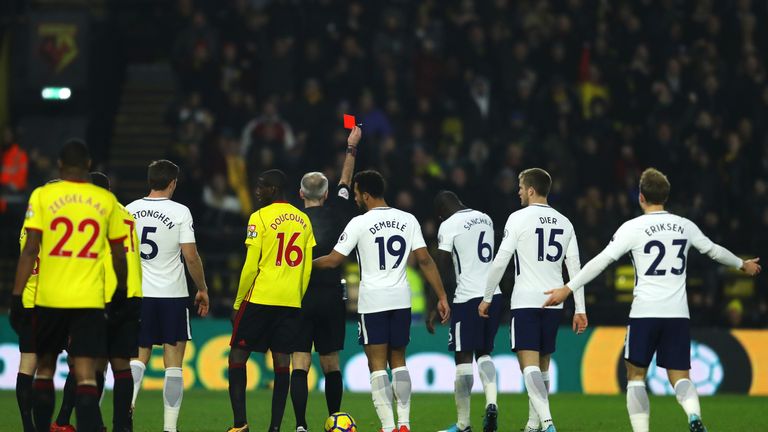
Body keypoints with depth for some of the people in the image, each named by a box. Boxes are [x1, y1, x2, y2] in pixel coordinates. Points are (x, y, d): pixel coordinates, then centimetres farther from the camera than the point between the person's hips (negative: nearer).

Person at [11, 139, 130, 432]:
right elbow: (119, 254, 11)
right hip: (90, 300, 0)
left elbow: (30, 250, -8)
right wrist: (121, 290, 26)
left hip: (49, 298, 0)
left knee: (45, 368, 18)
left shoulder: (42, 196, -1)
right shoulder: (106, 200, 3)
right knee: (86, 377, -5)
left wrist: (17, 295, -6)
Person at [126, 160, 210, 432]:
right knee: (173, 366, 2)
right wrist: (202, 289, 3)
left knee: (139, 358, 13)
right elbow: (191, 257, -11)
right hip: (173, 295, -3)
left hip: (139, 295, 3)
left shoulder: (130, 210, 3)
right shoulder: (180, 212, -9)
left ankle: (127, 403, -11)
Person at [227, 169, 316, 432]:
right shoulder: (303, 220, 10)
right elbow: (307, 267, 12)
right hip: (291, 302, 5)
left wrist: (238, 302, 0)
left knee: (238, 355, 3)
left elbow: (251, 266, -8)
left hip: (260, 299, -5)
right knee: (282, 361, 5)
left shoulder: (260, 218, -7)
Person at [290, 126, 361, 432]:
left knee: (299, 365, -4)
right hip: (331, 298, 2)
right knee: (330, 364, 13)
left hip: (299, 300, -2)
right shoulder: (335, 216, 2)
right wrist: (351, 148, 32)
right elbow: (345, 183, 19)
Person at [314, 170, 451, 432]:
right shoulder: (408, 220, 4)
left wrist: (307, 264, 13)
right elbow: (425, 260, 1)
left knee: (377, 364, -1)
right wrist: (441, 297, 4)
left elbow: (333, 261, -6)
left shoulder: (359, 223, -7)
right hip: (401, 299, 4)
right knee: (398, 361, 15)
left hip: (373, 302, -4)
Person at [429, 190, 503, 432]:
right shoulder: (485, 219, 13)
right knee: (484, 352, 18)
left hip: (467, 297, -6)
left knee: (463, 358, 0)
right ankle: (491, 402, -6)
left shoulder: (449, 226, -7)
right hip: (493, 294, 7)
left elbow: (441, 271, -8)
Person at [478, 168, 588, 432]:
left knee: (529, 363, -10)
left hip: (526, 301, -5)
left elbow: (501, 261, -7)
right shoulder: (564, 223, 10)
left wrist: (487, 298, 3)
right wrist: (580, 309, 12)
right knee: (542, 364, 15)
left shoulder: (519, 218, -6)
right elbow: (575, 267, 9)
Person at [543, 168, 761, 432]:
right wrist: (742, 265, 45)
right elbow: (714, 250, 26)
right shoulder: (685, 226, 10)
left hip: (644, 312, -3)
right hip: (678, 314, 3)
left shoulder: (633, 228, -3)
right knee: (680, 378, 5)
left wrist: (569, 289, -5)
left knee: (636, 376, 10)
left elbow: (602, 260, -9)